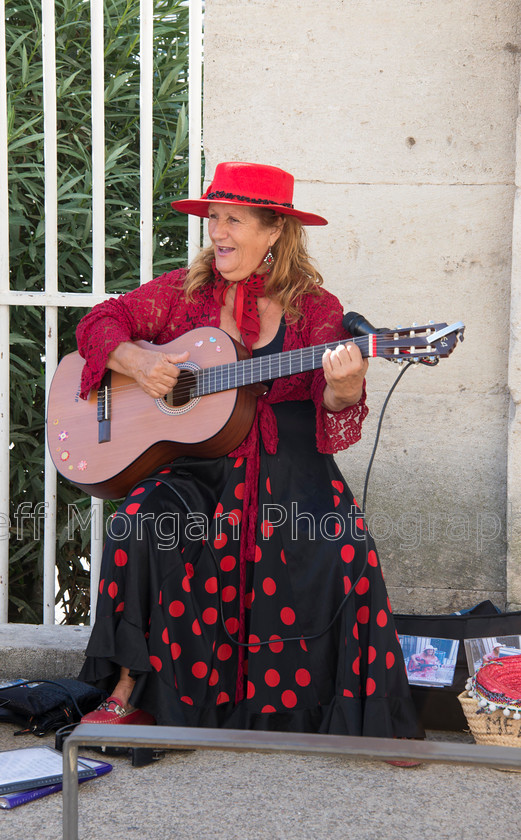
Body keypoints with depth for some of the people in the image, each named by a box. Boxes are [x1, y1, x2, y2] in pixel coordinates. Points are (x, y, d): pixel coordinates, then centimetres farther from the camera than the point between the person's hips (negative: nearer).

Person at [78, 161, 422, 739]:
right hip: (194, 465, 1)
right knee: (139, 528, -28)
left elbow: (333, 420, -3)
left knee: (345, 556, -26)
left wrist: (344, 390, -27)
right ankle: (128, 693, -9)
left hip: (289, 469, -1)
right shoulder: (183, 291, 9)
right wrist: (138, 362, -8)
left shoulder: (316, 310, 3)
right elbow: (99, 324, 11)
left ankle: (359, 720, -5)